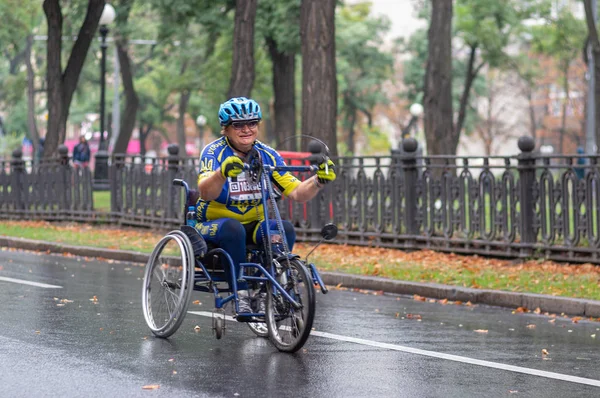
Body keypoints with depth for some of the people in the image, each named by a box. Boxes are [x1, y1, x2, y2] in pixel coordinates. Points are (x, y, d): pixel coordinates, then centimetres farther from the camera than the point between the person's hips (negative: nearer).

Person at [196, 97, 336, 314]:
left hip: (252, 225, 4)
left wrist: (319, 180, -26)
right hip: (214, 225, -4)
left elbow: (297, 193, -5)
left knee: (285, 228, -24)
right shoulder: (214, 152, -11)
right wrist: (223, 172, -51)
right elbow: (206, 192, -30)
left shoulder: (267, 155, 0)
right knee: (233, 227, -36)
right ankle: (241, 294, -29)